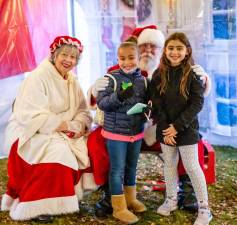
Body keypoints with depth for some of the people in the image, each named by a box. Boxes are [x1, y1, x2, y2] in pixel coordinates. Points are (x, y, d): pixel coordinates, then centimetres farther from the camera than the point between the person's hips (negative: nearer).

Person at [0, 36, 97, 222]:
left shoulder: (72, 81, 9)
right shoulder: (38, 77, -15)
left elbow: (83, 112, 7)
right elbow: (31, 115, -24)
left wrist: (79, 126, -17)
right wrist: (66, 125, -25)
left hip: (63, 134, 8)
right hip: (31, 133, -7)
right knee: (58, 152, -32)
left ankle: (72, 194, 7)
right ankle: (36, 206, -20)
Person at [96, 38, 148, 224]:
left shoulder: (143, 80, 2)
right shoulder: (112, 78, -12)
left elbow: (146, 102, 13)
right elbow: (101, 103, -16)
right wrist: (119, 96, -31)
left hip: (137, 133, 5)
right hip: (116, 132, -5)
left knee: (131, 167, 19)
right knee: (117, 170, 1)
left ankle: (130, 199, 37)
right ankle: (119, 207, 13)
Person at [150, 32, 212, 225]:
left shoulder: (193, 74, -9)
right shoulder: (159, 75, 0)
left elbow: (197, 103, -12)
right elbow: (156, 104, -1)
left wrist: (178, 126, -16)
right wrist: (165, 128, -12)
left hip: (187, 129, -4)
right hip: (165, 129, 4)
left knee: (192, 167, 0)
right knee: (169, 165, 15)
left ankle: (204, 208, 10)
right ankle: (171, 200, 32)